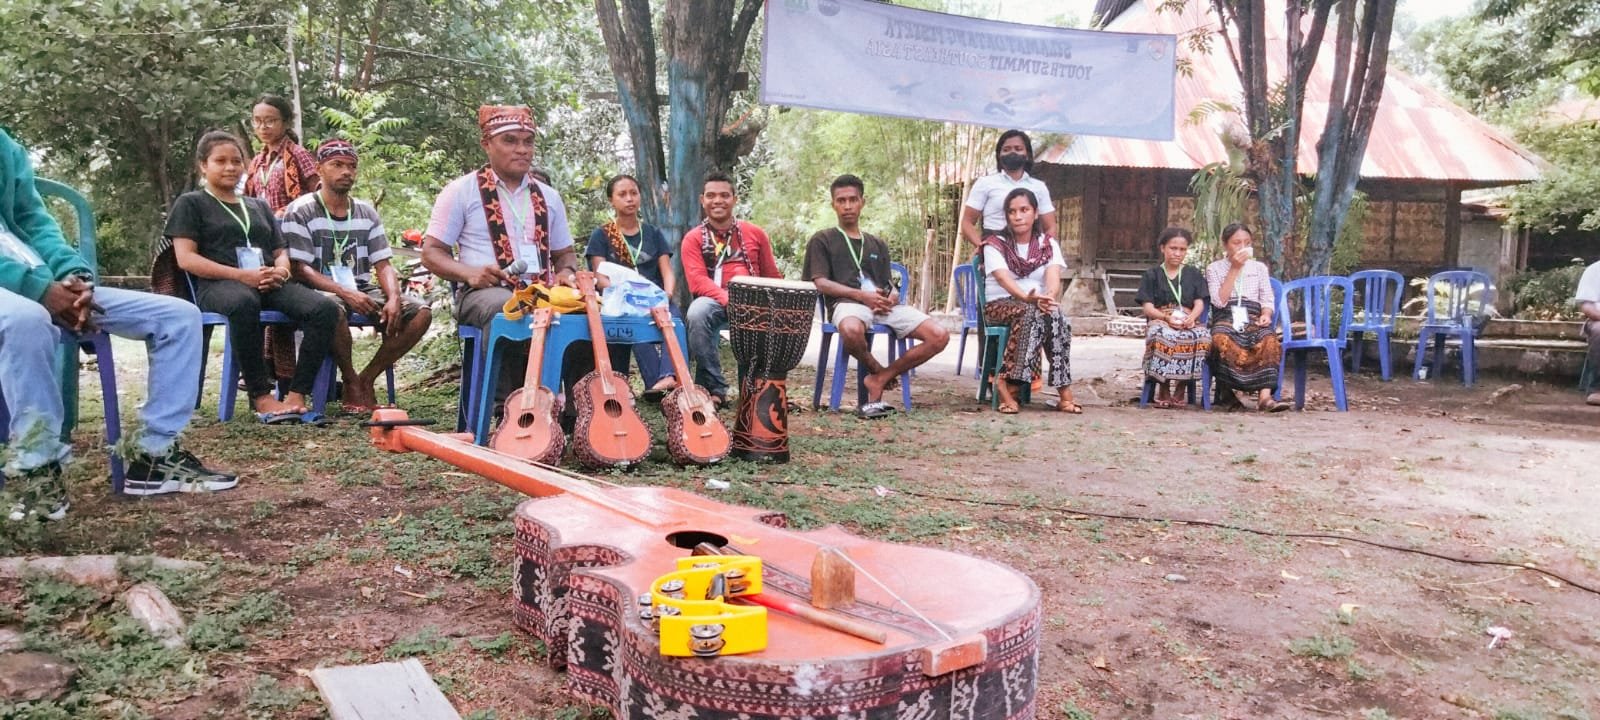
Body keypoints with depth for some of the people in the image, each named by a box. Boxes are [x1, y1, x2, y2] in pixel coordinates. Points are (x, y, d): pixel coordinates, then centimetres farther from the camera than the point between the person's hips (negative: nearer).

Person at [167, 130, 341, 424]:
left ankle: (296, 397, -30)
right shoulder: (190, 203, 14)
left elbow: (281, 252, 25)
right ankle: (261, 397, -35)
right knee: (244, 303, -44)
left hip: (269, 284, 5)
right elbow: (186, 258, 1)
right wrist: (241, 274, -14)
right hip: (217, 285, -5)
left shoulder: (259, 206, 30)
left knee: (325, 308, -27)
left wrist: (281, 269, -3)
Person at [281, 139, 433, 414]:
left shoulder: (367, 213, 14)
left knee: (421, 313, -18)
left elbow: (383, 265, 8)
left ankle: (366, 379, -8)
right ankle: (351, 383, -14)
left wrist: (394, 298, -14)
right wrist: (345, 293, -25)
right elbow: (300, 269, -10)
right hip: (322, 292, -5)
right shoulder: (300, 211, -1)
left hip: (363, 291, 5)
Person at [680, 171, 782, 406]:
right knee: (698, 312, -37)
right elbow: (698, 281, -8)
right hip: (713, 299, -1)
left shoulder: (755, 234, 15)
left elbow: (773, 278, 18)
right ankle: (714, 387, -25)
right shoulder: (693, 238, 8)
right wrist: (728, 298, -25)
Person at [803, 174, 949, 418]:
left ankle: (879, 380, -11)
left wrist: (892, 298, -3)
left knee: (939, 335, -18)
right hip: (846, 302, -5)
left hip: (884, 305, 5)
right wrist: (861, 295, -12)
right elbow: (821, 283, 1)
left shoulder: (877, 245, 30)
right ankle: (877, 370, -10)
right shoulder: (822, 240, 16)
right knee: (851, 330, -43)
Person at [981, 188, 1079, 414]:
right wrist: (1027, 298, -40)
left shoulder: (1049, 244, 10)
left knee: (1054, 314, -33)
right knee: (1031, 312, -36)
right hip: (1000, 304, -3)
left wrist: (1049, 296, -35)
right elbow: (1003, 278, -19)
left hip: (1037, 304, 3)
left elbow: (1053, 275, -10)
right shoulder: (995, 244, 0)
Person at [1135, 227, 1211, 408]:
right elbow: (1148, 307, 4)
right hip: (1160, 320, -2)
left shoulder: (1194, 274, 22)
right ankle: (1163, 388, -24)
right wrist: (1166, 317, -16)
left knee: (1203, 336, -35)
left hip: (1188, 321, 2)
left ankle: (1181, 388, -21)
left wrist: (1191, 318, -14)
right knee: (1161, 335, -40)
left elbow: (1200, 303, 10)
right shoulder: (1152, 275, 16)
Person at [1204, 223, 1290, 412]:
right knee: (1222, 339, -39)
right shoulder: (1214, 268, 11)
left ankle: (1264, 396, -44)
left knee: (1269, 339, -34)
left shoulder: (1259, 267, 20)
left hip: (1253, 320, 2)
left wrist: (1266, 314, -10)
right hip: (1226, 320, -2)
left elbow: (1267, 300, 13)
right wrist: (1234, 269, -4)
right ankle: (1234, 388, -25)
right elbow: (1220, 301, -4)